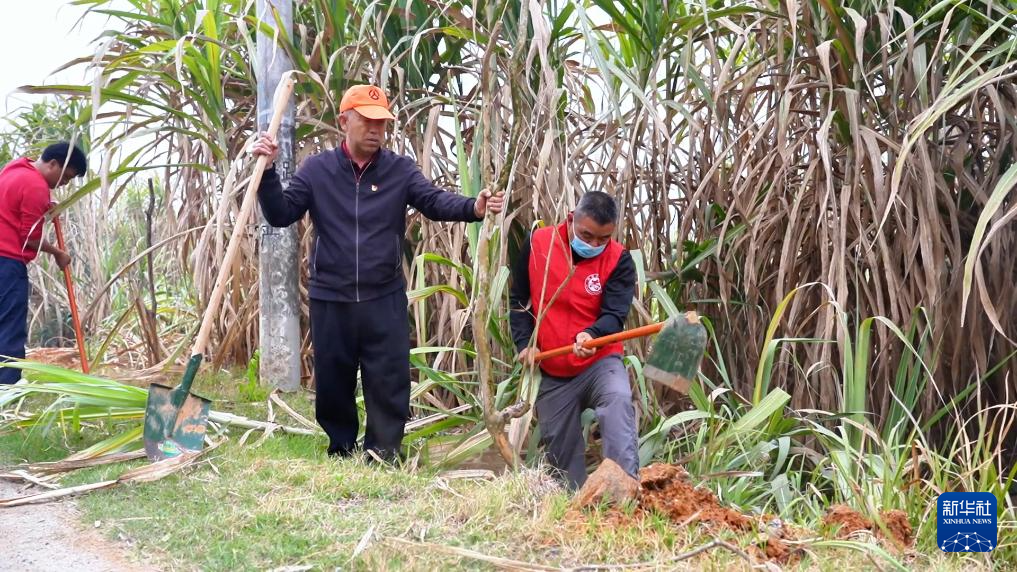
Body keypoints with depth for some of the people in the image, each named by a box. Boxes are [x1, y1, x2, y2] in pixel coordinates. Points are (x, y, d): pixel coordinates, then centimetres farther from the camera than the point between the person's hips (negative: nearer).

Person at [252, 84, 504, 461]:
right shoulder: (317, 169, 2)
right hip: (330, 299, 1)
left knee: (389, 382, -1)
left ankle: (383, 457, 10)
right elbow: (280, 214, 0)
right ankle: (340, 453, 30)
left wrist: (474, 207, -34)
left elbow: (435, 201, -14)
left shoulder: (401, 170, 1)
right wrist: (268, 171, -14)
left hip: (385, 298, -1)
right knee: (333, 384, 12)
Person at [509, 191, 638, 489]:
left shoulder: (619, 260, -9)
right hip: (551, 371, 3)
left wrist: (592, 335, -41)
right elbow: (518, 299, 5)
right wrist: (525, 342, -7)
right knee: (560, 450, 8)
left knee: (617, 400, -33)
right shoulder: (537, 243, -5)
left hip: (599, 362, -2)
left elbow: (614, 314, -19)